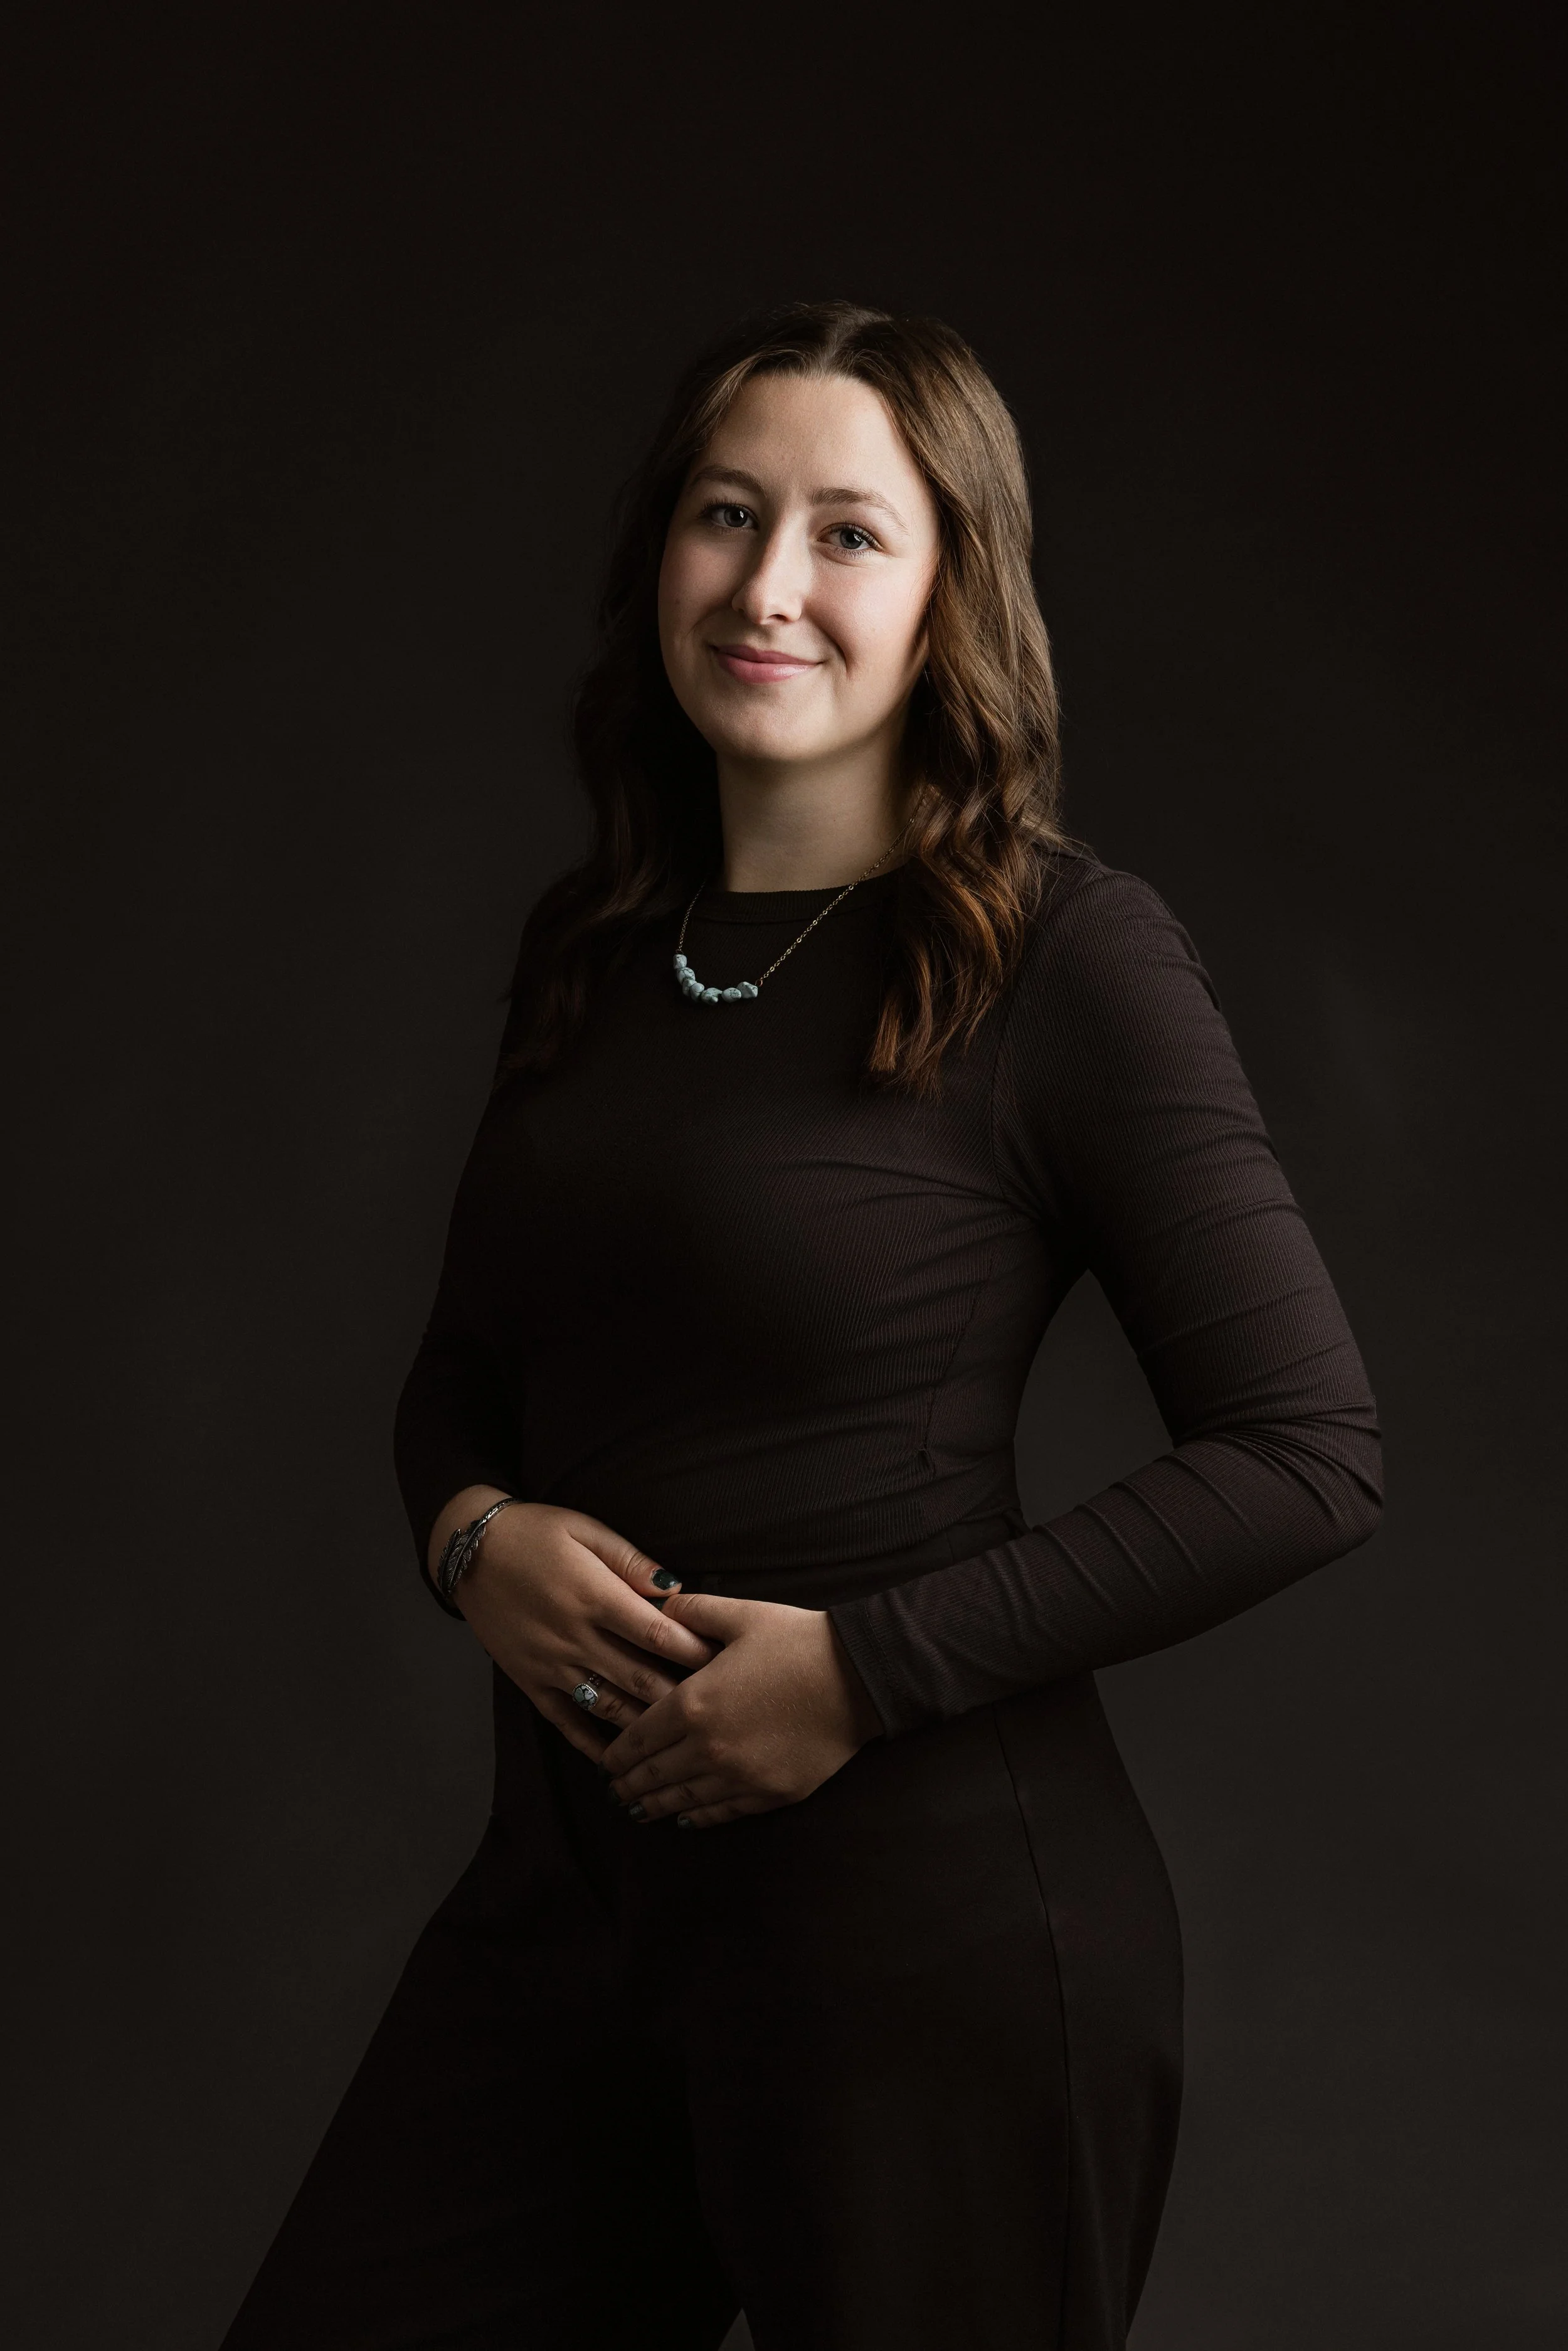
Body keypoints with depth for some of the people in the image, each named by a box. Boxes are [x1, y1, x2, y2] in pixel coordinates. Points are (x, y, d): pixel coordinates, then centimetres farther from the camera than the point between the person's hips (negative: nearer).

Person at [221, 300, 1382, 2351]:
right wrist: (473, 1537, -4)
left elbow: (1306, 1454, -13)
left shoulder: (1070, 956, -10)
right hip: (569, 1876, 6)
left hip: (926, 1902, -6)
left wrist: (869, 1669, -16)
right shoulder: (590, 949, 8)